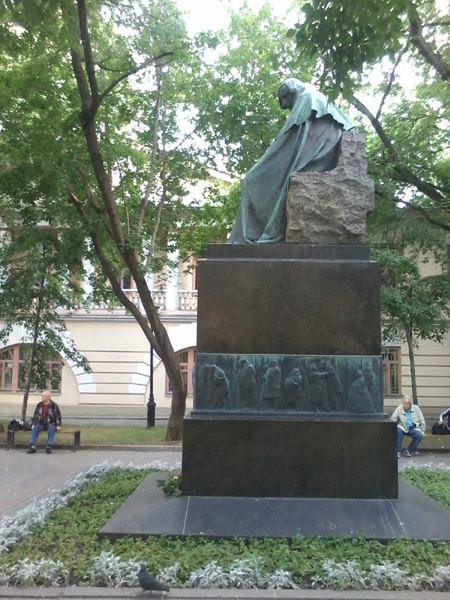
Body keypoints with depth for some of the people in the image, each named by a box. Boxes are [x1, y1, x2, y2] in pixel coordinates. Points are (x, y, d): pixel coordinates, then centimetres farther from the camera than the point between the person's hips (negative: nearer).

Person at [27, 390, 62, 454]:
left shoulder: (54, 405, -5)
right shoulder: (39, 405, 7)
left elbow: (58, 416, -3)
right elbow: (35, 415, 13)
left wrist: (58, 425, -11)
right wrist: (33, 424, 3)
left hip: (51, 424, -3)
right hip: (41, 424, 3)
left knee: (51, 430, -36)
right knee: (34, 429, -27)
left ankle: (48, 447, -33)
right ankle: (33, 447, -29)